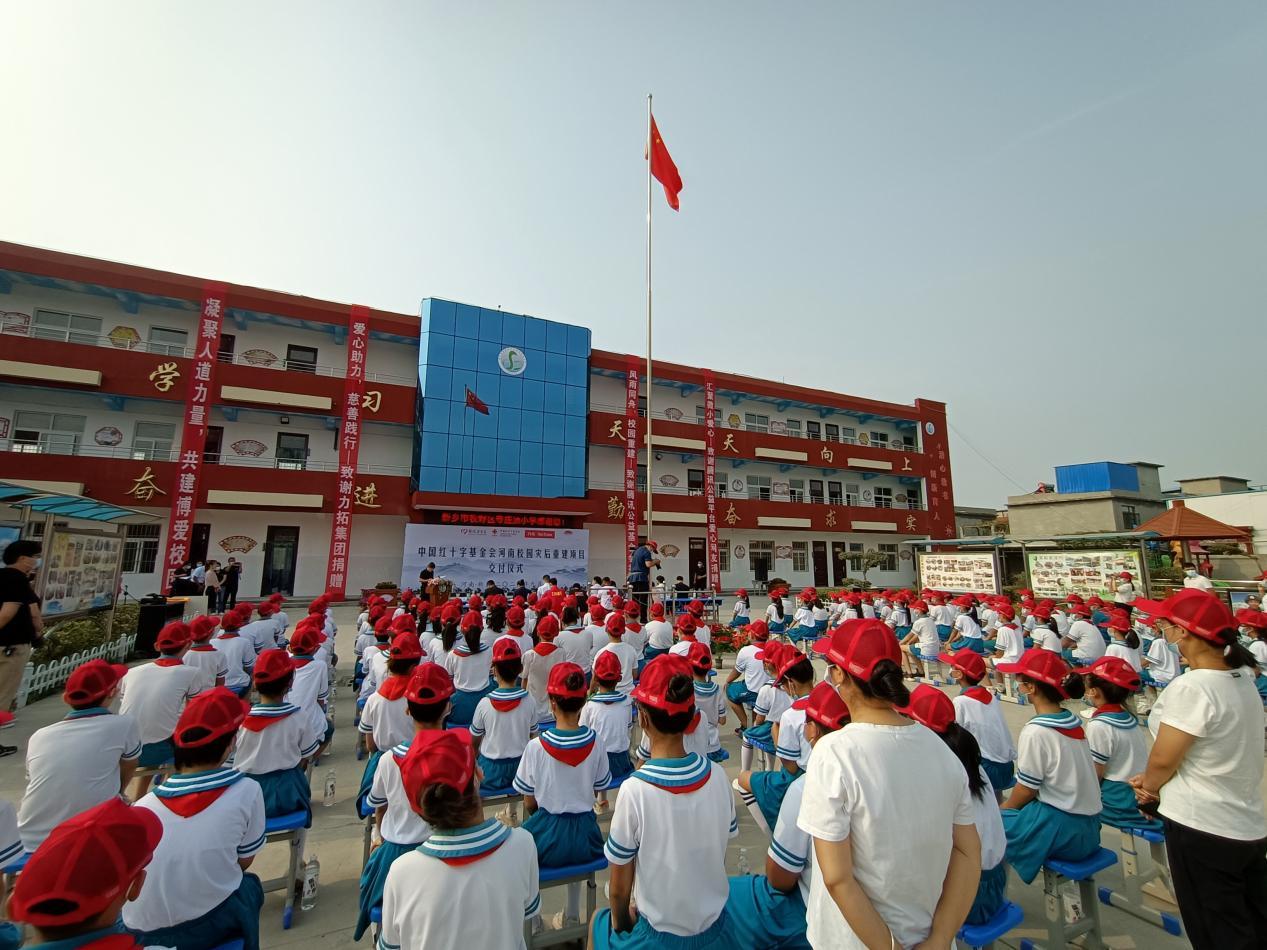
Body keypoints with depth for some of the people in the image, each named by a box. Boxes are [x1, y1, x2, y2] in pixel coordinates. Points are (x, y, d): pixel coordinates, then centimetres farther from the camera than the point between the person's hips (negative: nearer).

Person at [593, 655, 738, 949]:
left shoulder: (634, 790, -29)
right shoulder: (717, 775, -16)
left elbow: (620, 888, -15)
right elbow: (720, 848, 0)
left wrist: (621, 923, 4)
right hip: (716, 926, 4)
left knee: (600, 920, 26)